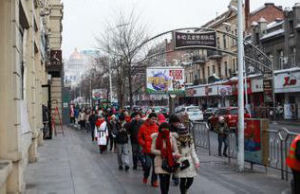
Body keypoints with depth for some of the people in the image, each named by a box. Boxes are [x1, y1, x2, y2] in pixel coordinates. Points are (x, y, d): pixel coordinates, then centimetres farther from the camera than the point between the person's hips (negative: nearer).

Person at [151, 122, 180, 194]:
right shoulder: (156, 138, -2)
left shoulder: (172, 137, 0)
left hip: (169, 162, 2)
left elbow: (175, 150, -1)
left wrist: (175, 155, -23)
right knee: (163, 179, -9)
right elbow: (152, 150, -2)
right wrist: (160, 152, -17)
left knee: (167, 179, 9)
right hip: (160, 162, -2)